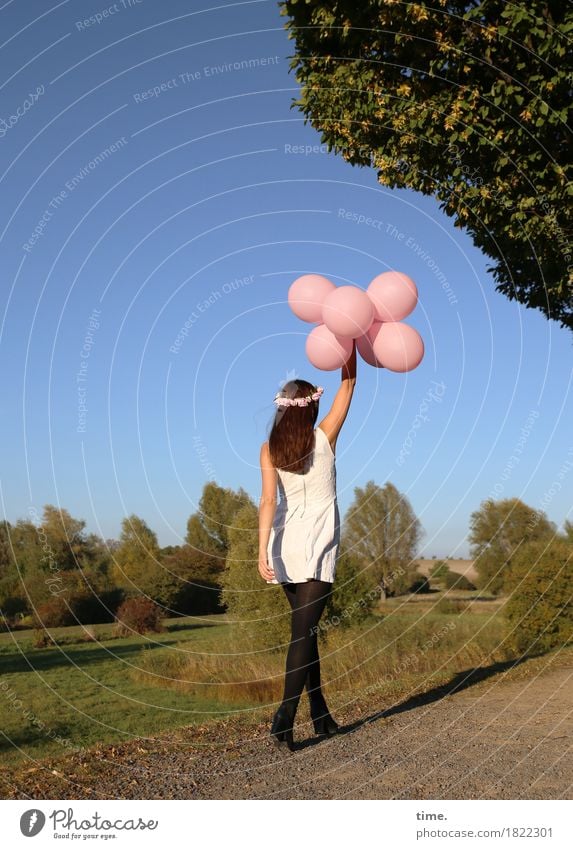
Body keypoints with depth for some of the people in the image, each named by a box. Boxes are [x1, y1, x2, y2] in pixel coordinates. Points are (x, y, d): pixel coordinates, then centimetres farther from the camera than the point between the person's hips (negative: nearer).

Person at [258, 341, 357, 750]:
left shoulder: (270, 449, -1)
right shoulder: (324, 437, -5)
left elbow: (269, 500, -10)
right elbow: (348, 384, 3)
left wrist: (263, 551, -14)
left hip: (287, 545, 4)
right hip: (319, 545, -3)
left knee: (306, 627, 14)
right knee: (304, 630, -5)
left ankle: (320, 712, 22)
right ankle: (286, 715, -15)